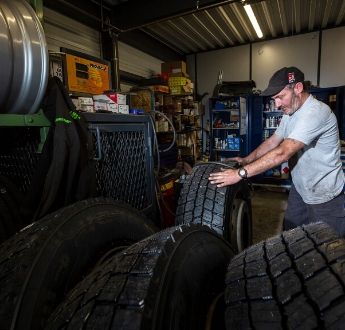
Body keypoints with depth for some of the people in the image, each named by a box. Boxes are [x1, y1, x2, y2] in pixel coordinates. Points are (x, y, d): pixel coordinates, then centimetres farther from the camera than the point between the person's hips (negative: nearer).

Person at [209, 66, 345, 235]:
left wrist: (240, 173, -36)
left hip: (324, 196, -8)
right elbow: (272, 141, 7)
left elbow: (282, 153, -35)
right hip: (299, 188, 8)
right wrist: (246, 160, -6)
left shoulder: (316, 112, -28)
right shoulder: (290, 113, 3)